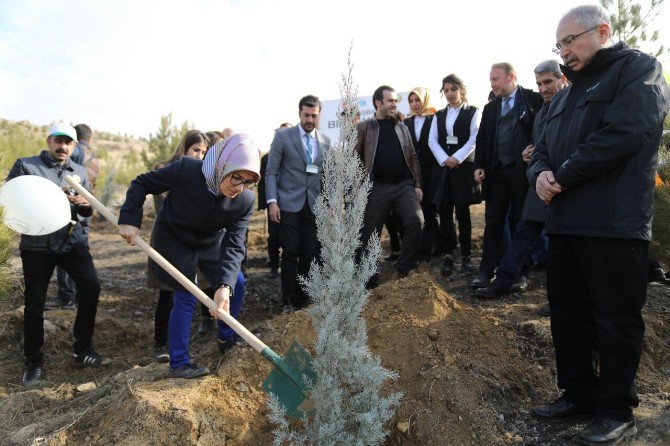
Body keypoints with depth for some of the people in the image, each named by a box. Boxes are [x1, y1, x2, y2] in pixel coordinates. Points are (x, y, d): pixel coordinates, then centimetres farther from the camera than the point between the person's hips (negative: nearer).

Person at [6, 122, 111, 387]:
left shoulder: (79, 172, 11)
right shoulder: (25, 166, -1)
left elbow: (87, 213, 13)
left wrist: (85, 204, -10)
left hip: (73, 242, 3)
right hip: (37, 245, -3)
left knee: (91, 287, -10)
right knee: (35, 303, 3)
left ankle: (83, 350, 8)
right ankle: (34, 362, 22)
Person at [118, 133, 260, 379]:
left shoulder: (245, 201, -26)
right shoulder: (186, 169, -34)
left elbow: (234, 245, -30)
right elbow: (142, 184, -19)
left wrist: (224, 286, -42)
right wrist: (130, 219, -28)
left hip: (211, 242, 4)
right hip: (173, 241, -4)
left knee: (236, 284, 8)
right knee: (186, 298, -7)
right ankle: (179, 363, 7)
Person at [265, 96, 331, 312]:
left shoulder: (325, 141, 12)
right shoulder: (283, 136, 1)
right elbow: (271, 172, -2)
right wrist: (272, 202, -11)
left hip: (314, 206, 3)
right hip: (289, 204, -3)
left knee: (310, 254, 3)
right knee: (290, 254, -1)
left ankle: (303, 299, 16)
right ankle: (289, 301, 11)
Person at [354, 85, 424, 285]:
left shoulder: (401, 127, 14)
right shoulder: (364, 128, 2)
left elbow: (413, 157, 14)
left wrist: (417, 184, 7)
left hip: (404, 185, 3)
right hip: (377, 188, -2)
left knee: (416, 222, -15)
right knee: (370, 233, 1)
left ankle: (405, 269, 2)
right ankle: (369, 277, 18)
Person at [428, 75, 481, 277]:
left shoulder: (472, 112, 3)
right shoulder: (439, 115, 15)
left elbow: (474, 139, -6)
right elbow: (432, 140, 6)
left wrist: (457, 158, -14)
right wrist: (444, 159, -9)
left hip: (464, 167, -4)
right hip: (443, 168, 4)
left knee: (462, 213, -2)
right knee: (445, 212, 2)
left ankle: (465, 257, 7)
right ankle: (447, 256, 9)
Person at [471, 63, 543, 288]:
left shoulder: (534, 100, -1)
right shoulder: (490, 108, 14)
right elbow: (481, 139, 14)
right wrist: (479, 166, 4)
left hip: (522, 170, -4)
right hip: (496, 170, 4)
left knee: (520, 222, 4)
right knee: (493, 222, 5)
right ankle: (486, 271, 9)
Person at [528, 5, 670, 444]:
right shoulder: (567, 94, 22)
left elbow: (623, 134, -18)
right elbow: (544, 147, 19)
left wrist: (563, 177, -11)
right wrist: (541, 173, -5)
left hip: (614, 225, -8)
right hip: (566, 222, 8)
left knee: (616, 319, 1)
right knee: (567, 313, 13)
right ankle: (578, 394, 28)